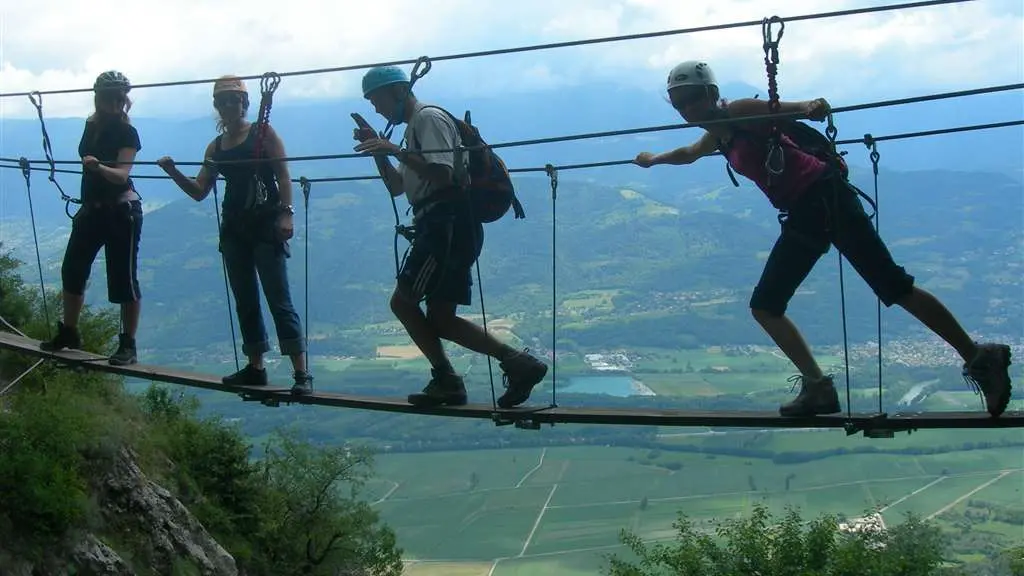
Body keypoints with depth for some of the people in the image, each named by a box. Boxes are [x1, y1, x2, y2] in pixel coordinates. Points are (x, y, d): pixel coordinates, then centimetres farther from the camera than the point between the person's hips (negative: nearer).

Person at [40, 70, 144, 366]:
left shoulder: (127, 133, -13)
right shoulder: (91, 124, 4)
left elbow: (121, 174, -26)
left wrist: (98, 167, -44)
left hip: (121, 211, -7)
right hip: (91, 209, 7)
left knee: (123, 279, -5)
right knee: (72, 270, 11)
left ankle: (129, 345, 1)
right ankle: (69, 333, 26)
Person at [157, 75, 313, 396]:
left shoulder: (263, 134, 0)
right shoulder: (215, 147, 14)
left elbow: (283, 176, -7)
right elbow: (199, 191, 14)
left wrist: (286, 213, -19)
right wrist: (173, 172, -3)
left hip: (266, 225, -6)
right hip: (233, 229, 6)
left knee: (279, 300, -11)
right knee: (245, 302, 10)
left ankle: (302, 374, -13)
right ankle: (255, 368, 19)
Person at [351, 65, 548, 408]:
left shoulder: (429, 119, -6)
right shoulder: (415, 126, 26)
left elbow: (441, 174, -20)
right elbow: (396, 187, 29)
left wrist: (395, 150, -19)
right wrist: (378, 150, 18)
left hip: (448, 224, -10)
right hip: (444, 228, 10)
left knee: (403, 302, -8)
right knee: (440, 318, 6)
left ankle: (445, 380, -6)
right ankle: (516, 362, -2)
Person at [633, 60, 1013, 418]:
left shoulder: (740, 113, -6)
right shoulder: (717, 136, 20)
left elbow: (783, 109, -26)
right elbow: (689, 153, 44)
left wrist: (809, 107, -48)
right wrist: (654, 159, 59)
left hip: (825, 197, -9)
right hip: (802, 217, 9)